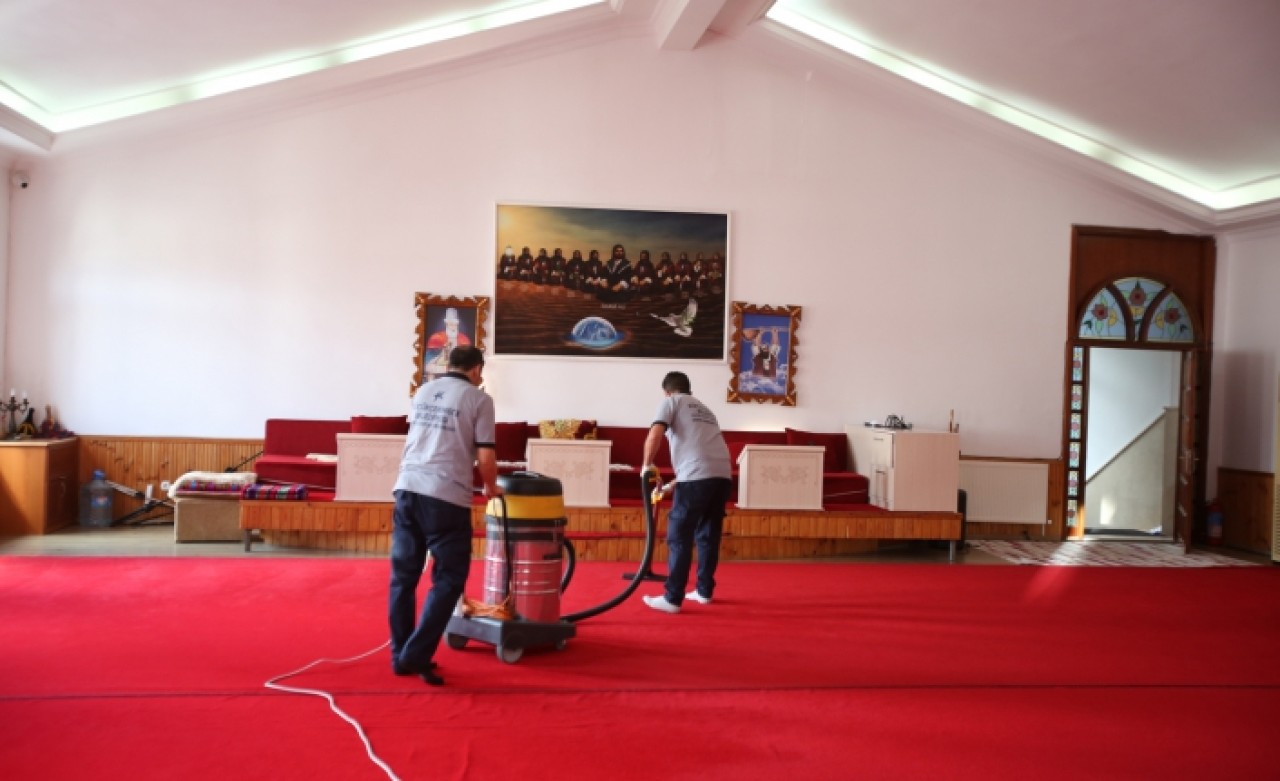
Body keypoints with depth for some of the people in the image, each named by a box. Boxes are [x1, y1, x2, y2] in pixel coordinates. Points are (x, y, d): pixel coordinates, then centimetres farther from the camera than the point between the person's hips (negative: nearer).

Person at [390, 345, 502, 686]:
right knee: (449, 579, 4)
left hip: (407, 488, 6)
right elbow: (485, 456, -5)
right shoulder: (478, 398, 0)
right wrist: (491, 487, 13)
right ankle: (416, 655, -1)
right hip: (446, 496, -6)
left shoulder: (423, 392, 19)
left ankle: (400, 656, 19)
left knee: (403, 576, 12)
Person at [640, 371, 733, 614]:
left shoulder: (670, 402, 12)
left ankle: (672, 598, 2)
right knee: (709, 535, 18)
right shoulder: (704, 409, 32)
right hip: (722, 474, 7)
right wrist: (677, 483, 43)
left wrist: (648, 465, 10)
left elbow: (655, 435, -5)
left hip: (697, 476, -7)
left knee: (679, 537, 0)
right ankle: (704, 591, 26)